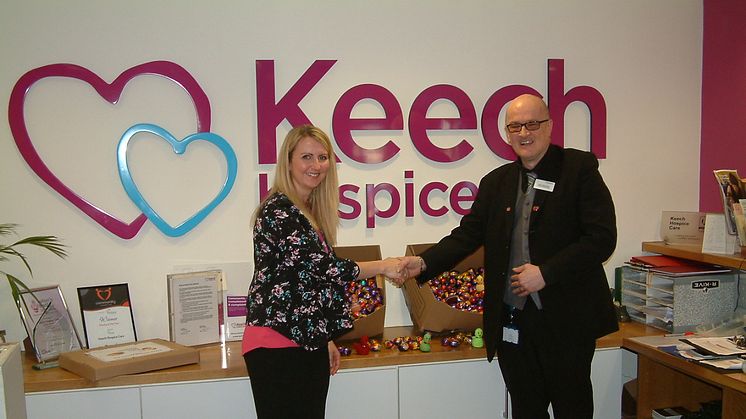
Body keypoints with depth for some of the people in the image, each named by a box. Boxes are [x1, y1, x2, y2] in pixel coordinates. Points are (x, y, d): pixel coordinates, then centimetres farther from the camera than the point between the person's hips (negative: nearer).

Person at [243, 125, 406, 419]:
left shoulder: (311, 211, 14)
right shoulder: (279, 210, -14)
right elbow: (325, 267, -18)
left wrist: (326, 339, 20)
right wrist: (384, 267, -5)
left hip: (309, 343, 8)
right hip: (277, 346, -8)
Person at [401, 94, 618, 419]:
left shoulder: (579, 168, -4)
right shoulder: (496, 182, 11)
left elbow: (602, 237, -11)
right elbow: (468, 234, 7)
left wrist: (546, 272, -18)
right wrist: (424, 263, -9)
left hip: (566, 319, -4)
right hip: (512, 321, 4)